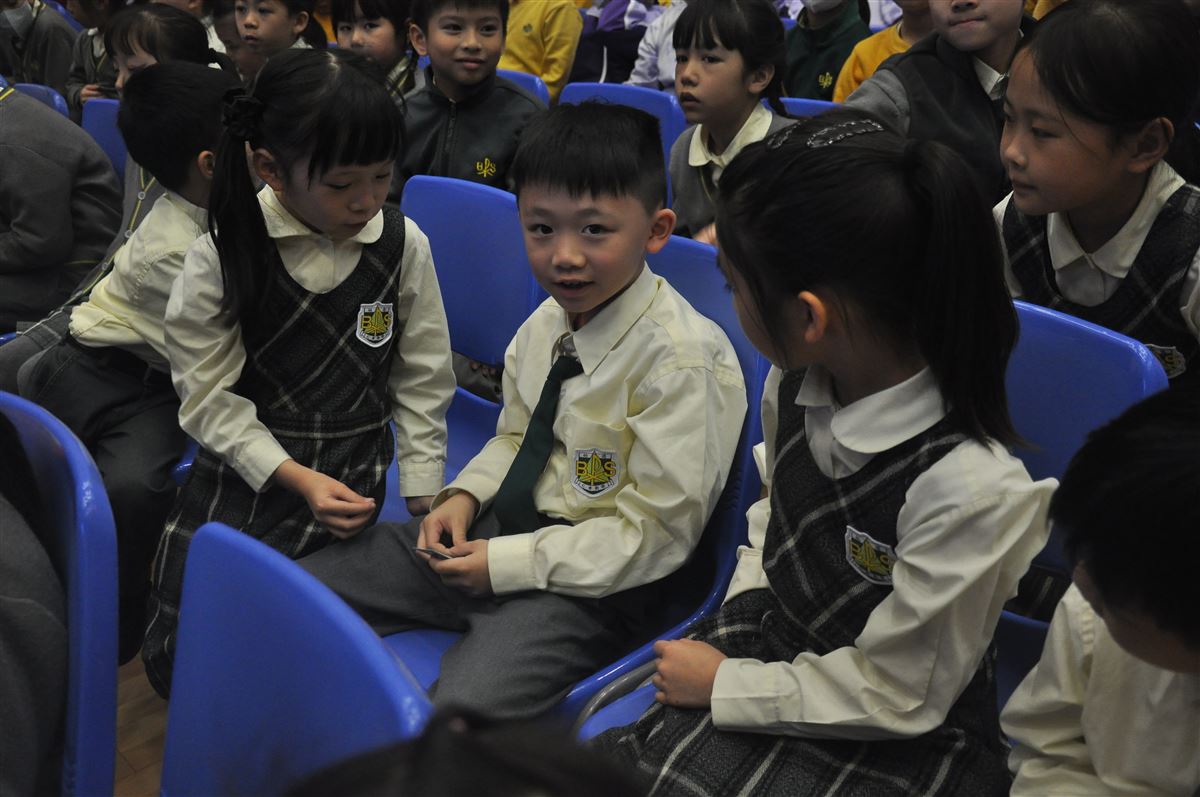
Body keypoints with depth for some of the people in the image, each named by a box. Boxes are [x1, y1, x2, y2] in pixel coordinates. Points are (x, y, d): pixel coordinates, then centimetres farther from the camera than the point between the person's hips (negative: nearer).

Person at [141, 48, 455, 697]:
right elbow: (207, 394, -6)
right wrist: (295, 477, -16)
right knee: (175, 662, -3)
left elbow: (422, 382, 4)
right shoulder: (221, 255, -8)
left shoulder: (404, 246, -3)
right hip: (242, 461, 1)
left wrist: (424, 505, 4)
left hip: (354, 466, 0)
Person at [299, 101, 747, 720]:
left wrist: (506, 564, -17)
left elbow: (658, 530, -18)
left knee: (458, 717, -34)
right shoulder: (544, 325, 3)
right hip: (501, 527, 8)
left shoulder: (685, 360, -20)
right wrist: (464, 495, -1)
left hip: (593, 583, -7)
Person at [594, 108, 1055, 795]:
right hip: (770, 644, 6)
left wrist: (725, 683, -10)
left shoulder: (972, 489, -31)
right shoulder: (795, 380, -10)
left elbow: (894, 698, -18)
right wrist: (737, 617, -1)